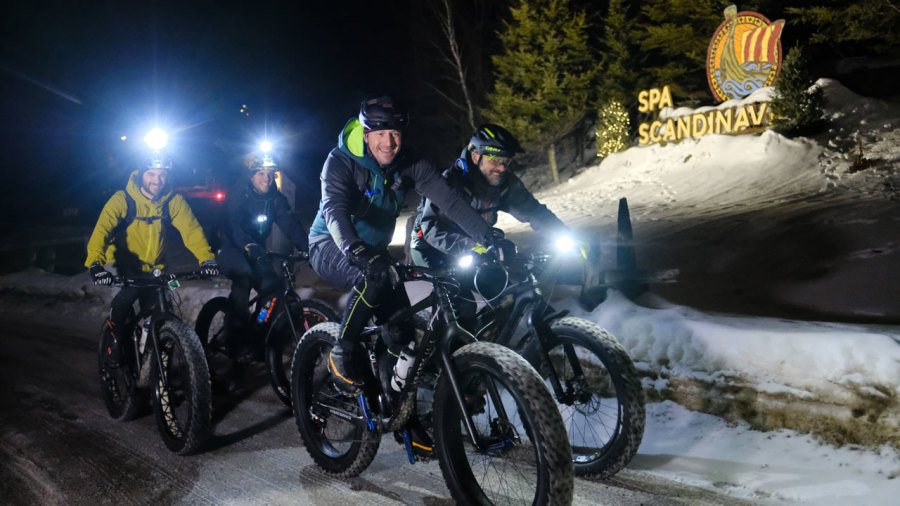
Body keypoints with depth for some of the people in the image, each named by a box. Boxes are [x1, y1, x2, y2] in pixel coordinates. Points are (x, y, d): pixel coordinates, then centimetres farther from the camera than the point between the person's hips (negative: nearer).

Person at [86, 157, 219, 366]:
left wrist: (207, 258, -36)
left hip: (155, 267, 3)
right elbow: (103, 228, -28)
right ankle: (115, 339, -4)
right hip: (126, 261, -3)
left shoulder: (173, 201, -9)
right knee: (130, 291, -30)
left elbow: (191, 228, -18)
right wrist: (95, 263, -45)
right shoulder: (123, 199, -16)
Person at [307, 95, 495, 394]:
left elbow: (449, 199, -18)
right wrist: (356, 250, -56)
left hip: (374, 248, 5)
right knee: (375, 278, -37)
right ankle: (341, 355, -18)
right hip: (331, 247, -4)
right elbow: (335, 209, -37)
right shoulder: (340, 161, -21)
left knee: (402, 332, -8)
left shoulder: (409, 165, -9)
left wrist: (488, 238, -30)